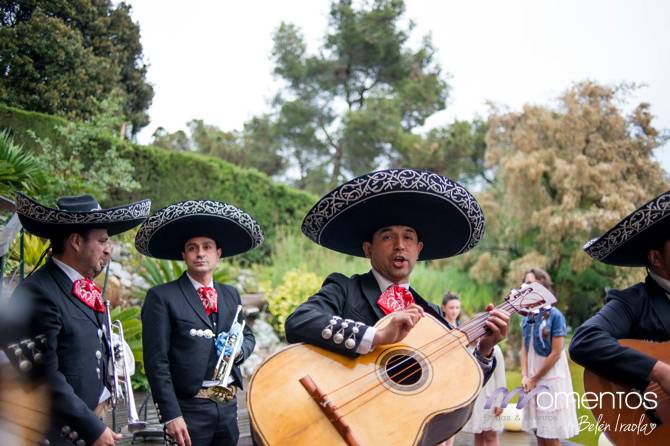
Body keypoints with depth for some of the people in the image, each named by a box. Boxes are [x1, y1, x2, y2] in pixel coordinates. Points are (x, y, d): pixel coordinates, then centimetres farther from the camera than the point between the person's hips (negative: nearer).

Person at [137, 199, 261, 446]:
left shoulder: (230, 295, 12)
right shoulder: (161, 297, -5)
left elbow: (248, 336, 22)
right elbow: (156, 361, -10)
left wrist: (239, 350, -2)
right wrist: (171, 415, -16)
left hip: (228, 406, 5)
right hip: (189, 408, -5)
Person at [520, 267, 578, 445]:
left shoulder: (555, 315, -12)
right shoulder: (527, 318, 7)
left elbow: (556, 353, -14)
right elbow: (524, 348, 10)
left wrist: (535, 379, -10)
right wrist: (525, 376, -5)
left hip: (550, 377, -6)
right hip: (532, 379, 6)